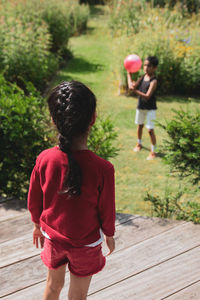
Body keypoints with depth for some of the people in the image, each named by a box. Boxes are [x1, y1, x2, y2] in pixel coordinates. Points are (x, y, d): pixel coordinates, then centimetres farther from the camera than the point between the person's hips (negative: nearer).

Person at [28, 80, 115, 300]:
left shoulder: (44, 159, -19)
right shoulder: (102, 169, -28)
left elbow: (34, 201, -5)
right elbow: (107, 210, -13)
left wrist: (37, 225, 15)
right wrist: (109, 235, 6)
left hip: (53, 236, 3)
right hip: (86, 242, -3)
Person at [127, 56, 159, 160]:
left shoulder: (154, 81, -21)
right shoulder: (143, 76, 0)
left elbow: (147, 96, -29)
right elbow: (132, 86, -3)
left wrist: (135, 91, -40)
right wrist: (129, 73, -2)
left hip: (150, 108, -7)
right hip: (140, 106, 7)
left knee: (150, 129, -7)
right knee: (140, 125, 23)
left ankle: (153, 151, 4)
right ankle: (139, 143, 44)